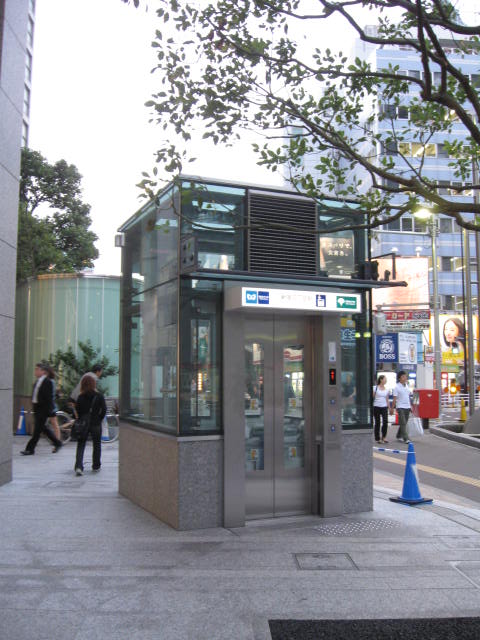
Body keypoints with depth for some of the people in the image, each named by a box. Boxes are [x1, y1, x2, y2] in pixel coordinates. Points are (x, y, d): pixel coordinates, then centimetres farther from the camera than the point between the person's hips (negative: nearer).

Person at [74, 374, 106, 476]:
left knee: (80, 445, 5)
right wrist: (98, 419, 6)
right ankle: (96, 466, 22)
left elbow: (77, 411, -2)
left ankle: (78, 467, -10)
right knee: (97, 445, 15)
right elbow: (104, 410, -6)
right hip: (96, 425, 0)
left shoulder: (80, 397, -4)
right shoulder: (99, 396, -7)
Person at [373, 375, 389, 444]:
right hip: (376, 407, -3)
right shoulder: (376, 388, -2)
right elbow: (372, 397, -1)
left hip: (384, 407, 3)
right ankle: (377, 438, 12)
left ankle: (383, 437, 2)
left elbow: (387, 399, 16)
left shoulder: (386, 389, 10)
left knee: (385, 422, -11)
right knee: (377, 423, 3)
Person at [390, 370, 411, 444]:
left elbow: (408, 396, 18)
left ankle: (399, 436, 27)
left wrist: (411, 406, 16)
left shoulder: (406, 385, 11)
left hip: (407, 407, 7)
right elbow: (394, 399, -8)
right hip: (400, 407, -6)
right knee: (403, 423, -10)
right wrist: (392, 408, -10)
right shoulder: (397, 387, -7)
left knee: (404, 423, 13)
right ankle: (406, 439, -12)